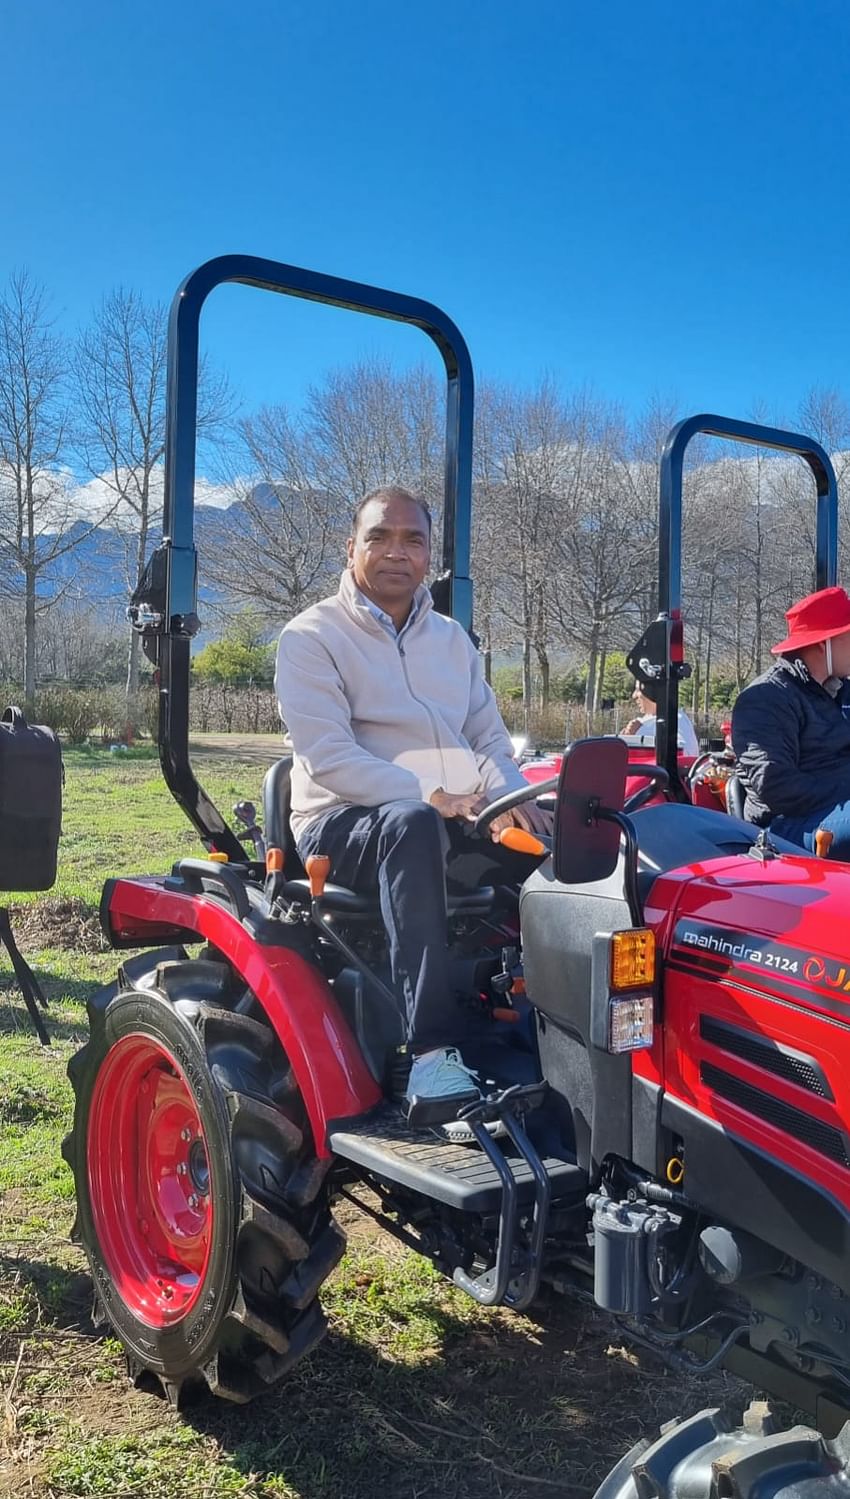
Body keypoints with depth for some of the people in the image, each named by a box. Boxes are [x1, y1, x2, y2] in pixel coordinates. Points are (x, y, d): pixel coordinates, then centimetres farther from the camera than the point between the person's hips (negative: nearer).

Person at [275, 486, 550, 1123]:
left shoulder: (452, 639, 17)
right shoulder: (313, 635, -3)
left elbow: (490, 740, 14)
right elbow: (328, 757, -15)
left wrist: (516, 801, -8)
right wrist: (433, 798, -25)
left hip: (454, 816, 6)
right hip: (342, 824, -6)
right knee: (412, 824, -40)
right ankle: (433, 1048, -39)